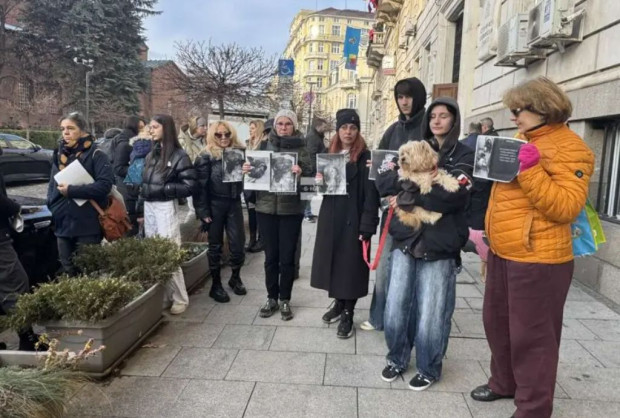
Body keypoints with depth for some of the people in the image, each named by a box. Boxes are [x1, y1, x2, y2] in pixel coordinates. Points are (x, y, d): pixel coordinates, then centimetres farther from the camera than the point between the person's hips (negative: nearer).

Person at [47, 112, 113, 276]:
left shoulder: (95, 155, -7)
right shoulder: (59, 155, 12)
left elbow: (105, 184, -19)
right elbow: (52, 186, 18)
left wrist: (71, 190, -19)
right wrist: (53, 206, 2)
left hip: (88, 226, -6)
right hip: (63, 225, 6)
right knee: (68, 273, 14)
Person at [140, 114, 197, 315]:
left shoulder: (179, 156, -6)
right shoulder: (151, 155, 15)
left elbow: (189, 186, -12)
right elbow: (144, 183, 16)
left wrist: (161, 189, -15)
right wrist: (140, 211, 12)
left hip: (166, 208, -7)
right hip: (149, 207, 7)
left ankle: (180, 299, 9)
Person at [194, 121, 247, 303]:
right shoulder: (206, 157, -5)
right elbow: (200, 185, -8)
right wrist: (203, 211, -12)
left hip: (234, 203, 3)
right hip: (215, 205, -3)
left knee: (238, 243, 4)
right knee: (215, 245, 7)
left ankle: (235, 278, 28)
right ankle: (216, 285, 19)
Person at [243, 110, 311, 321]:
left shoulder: (301, 147, -1)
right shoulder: (265, 145, 6)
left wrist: (300, 172, -28)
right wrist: (247, 170, -11)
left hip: (291, 209, -2)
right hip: (266, 208, 2)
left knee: (287, 256, 6)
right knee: (271, 255, 10)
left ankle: (285, 300, 21)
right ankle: (271, 298, 25)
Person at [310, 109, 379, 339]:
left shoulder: (365, 157, -7)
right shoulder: (330, 154, 11)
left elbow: (371, 194, -13)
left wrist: (367, 226, -20)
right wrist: (319, 181, -6)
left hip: (353, 219, -6)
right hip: (330, 218, 6)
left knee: (350, 265, 2)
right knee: (333, 261, 13)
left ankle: (348, 315, 15)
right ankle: (339, 304, 31)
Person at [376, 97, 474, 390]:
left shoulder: (464, 155, 2)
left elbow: (454, 195, -16)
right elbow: (382, 181, 2)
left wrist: (408, 198, -10)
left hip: (439, 246, -3)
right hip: (405, 240, 3)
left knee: (430, 317, 2)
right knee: (395, 310, 7)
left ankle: (428, 369, 26)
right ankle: (397, 359, 31)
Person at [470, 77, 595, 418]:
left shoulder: (570, 148, -12)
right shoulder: (522, 140, 15)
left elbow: (566, 207, -22)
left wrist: (530, 170, -28)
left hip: (537, 259, -9)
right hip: (502, 252, 9)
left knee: (531, 336, 3)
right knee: (496, 322, 20)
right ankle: (504, 382, 40)